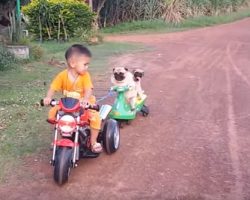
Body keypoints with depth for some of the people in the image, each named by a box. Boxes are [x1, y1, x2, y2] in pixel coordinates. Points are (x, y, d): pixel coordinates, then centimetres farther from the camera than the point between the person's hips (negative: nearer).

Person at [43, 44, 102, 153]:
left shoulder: (85, 75, -15)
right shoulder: (62, 75, -13)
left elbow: (88, 89, -27)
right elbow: (53, 88, -14)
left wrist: (85, 99, -49)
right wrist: (48, 97, -35)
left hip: (84, 104, -2)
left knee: (95, 117, -26)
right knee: (52, 113, -11)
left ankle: (93, 142, -7)